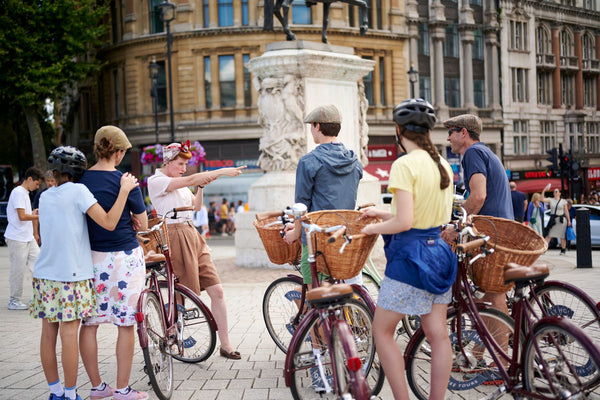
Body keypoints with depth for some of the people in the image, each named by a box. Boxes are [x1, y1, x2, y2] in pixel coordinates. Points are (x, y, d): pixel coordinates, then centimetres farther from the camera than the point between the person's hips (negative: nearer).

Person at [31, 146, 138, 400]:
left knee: (48, 333, 8)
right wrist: (124, 190, -9)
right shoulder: (77, 191, -8)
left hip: (44, 274, 6)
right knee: (69, 332, -2)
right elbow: (108, 223, -16)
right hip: (71, 274, -6)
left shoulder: (44, 196, 13)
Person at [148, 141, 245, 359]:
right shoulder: (156, 181, -7)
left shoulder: (179, 182, 18)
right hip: (174, 240, -8)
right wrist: (223, 171, -20)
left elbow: (196, 206, 22)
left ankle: (225, 344, 6)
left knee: (216, 290, 1)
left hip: (193, 237, 8)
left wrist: (201, 187, 4)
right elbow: (190, 180, -18)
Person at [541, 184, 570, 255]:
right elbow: (543, 199, -7)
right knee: (549, 235, -5)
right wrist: (544, 190, -14)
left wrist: (569, 220, 4)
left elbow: (566, 211, 7)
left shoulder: (563, 201, 6)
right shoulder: (550, 200, 8)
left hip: (561, 220, -1)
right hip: (553, 219, 1)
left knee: (562, 236, 3)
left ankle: (563, 250, 13)